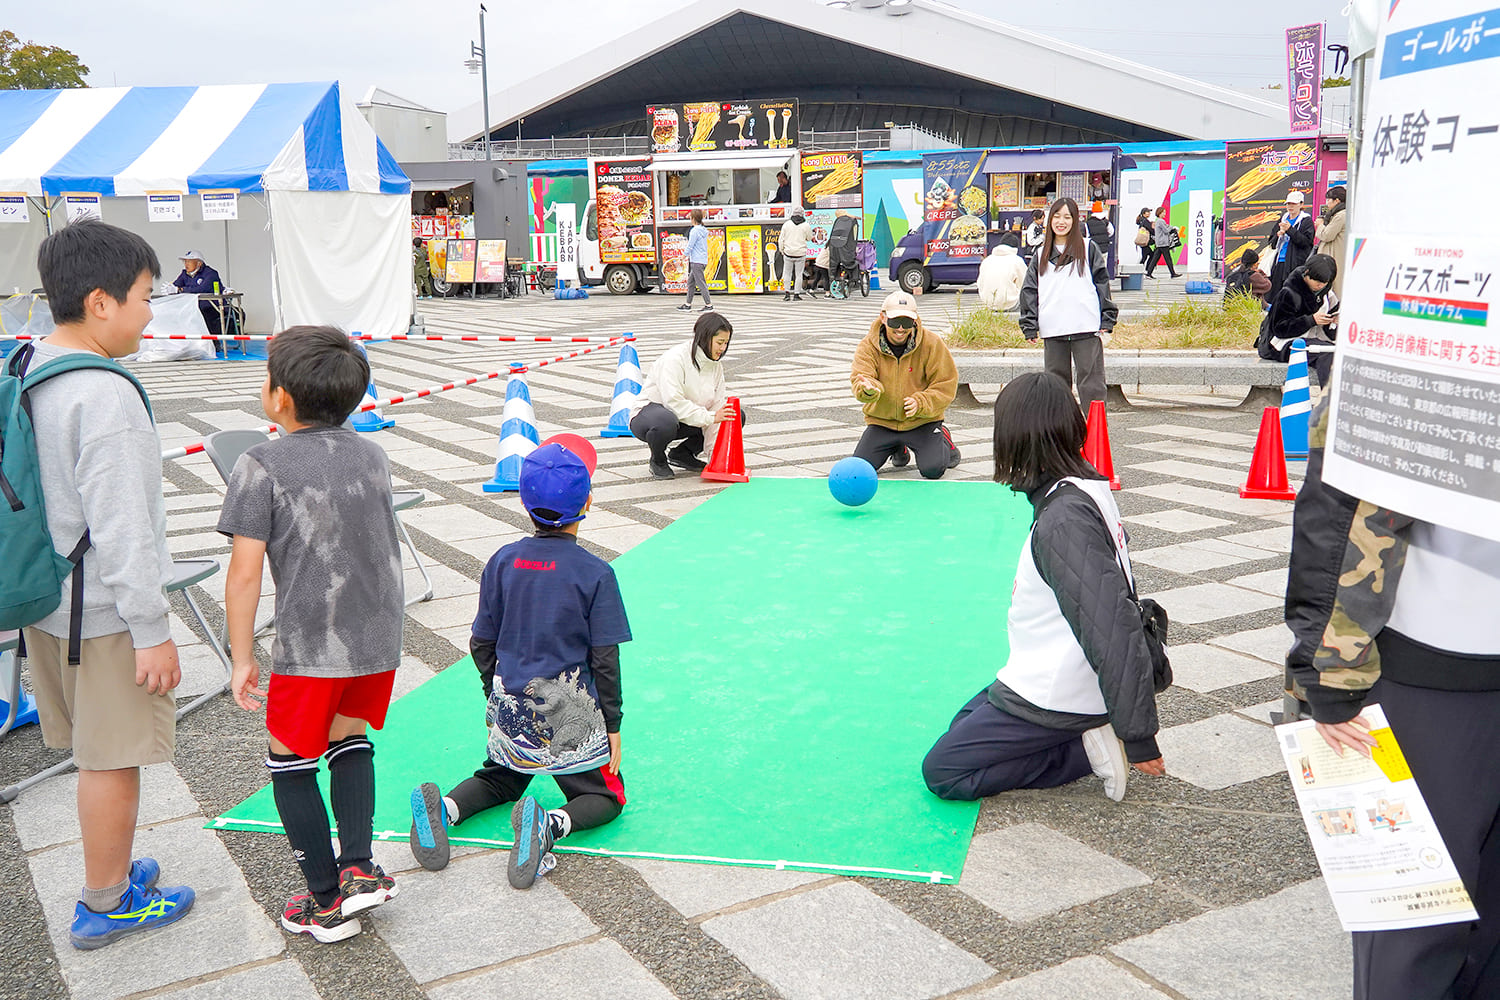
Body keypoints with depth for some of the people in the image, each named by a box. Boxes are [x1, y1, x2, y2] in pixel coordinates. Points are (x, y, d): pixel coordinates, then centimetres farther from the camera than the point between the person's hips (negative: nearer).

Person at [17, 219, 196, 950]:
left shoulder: (26, 371, 5)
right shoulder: (105, 397, -24)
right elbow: (120, 528, -24)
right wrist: (153, 630, -18)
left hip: (47, 602, 9)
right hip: (105, 614, -9)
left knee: (94, 753, 21)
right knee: (112, 760, 6)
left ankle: (113, 870, 36)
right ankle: (104, 907, 21)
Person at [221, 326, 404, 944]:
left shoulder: (262, 466, -10)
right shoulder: (372, 455, 6)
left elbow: (245, 572, -12)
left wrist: (242, 657, -3)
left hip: (311, 647, -5)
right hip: (380, 638, 5)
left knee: (290, 764, 13)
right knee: (350, 743, 25)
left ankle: (327, 900, 18)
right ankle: (359, 869, 17)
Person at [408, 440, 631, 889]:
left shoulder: (502, 562, -2)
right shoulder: (595, 573, -13)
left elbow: (482, 645, 5)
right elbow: (605, 662, -10)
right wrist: (611, 725, 1)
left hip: (510, 706, 5)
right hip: (570, 715, -4)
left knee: (500, 780, 28)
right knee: (606, 796, 13)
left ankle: (443, 807, -3)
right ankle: (550, 824, -20)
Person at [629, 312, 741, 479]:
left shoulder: (716, 364, 1)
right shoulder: (675, 359, -22)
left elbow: (718, 405, -4)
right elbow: (674, 402, -31)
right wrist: (710, 417, -33)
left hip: (686, 419, 7)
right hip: (647, 413, -7)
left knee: (737, 415, -4)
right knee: (666, 422, -44)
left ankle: (682, 453, 6)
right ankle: (658, 460, -8)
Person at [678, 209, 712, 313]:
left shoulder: (695, 231, -15)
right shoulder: (703, 230, 12)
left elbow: (690, 246, -13)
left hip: (697, 261, -10)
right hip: (703, 260, 10)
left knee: (701, 283, -7)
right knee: (690, 282, 15)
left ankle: (709, 305, -6)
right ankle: (688, 305, 19)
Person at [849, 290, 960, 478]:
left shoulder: (932, 343, -11)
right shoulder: (868, 346, -9)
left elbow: (947, 384, -7)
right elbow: (860, 376, -22)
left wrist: (921, 403, -23)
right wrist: (868, 389, -47)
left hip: (922, 421, -2)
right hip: (881, 421, 2)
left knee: (932, 469, -18)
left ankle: (944, 442, 21)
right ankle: (898, 448, 24)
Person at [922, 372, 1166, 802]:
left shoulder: (1063, 518, -27)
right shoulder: (1088, 489, 3)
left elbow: (1114, 628, -29)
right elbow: (1111, 602, 11)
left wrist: (1139, 737, -23)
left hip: (1053, 698, -10)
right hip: (1054, 682, 10)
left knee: (941, 771, 1)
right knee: (964, 725, 25)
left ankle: (1083, 750, -5)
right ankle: (1088, 739, 8)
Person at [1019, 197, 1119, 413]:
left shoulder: (1088, 249, 6)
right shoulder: (1041, 255, 15)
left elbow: (1102, 284, 3)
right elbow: (1030, 291, 12)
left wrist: (1106, 323, -4)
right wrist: (1030, 327, 3)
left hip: (1086, 328, -3)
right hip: (1052, 330, 3)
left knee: (1091, 381, -4)